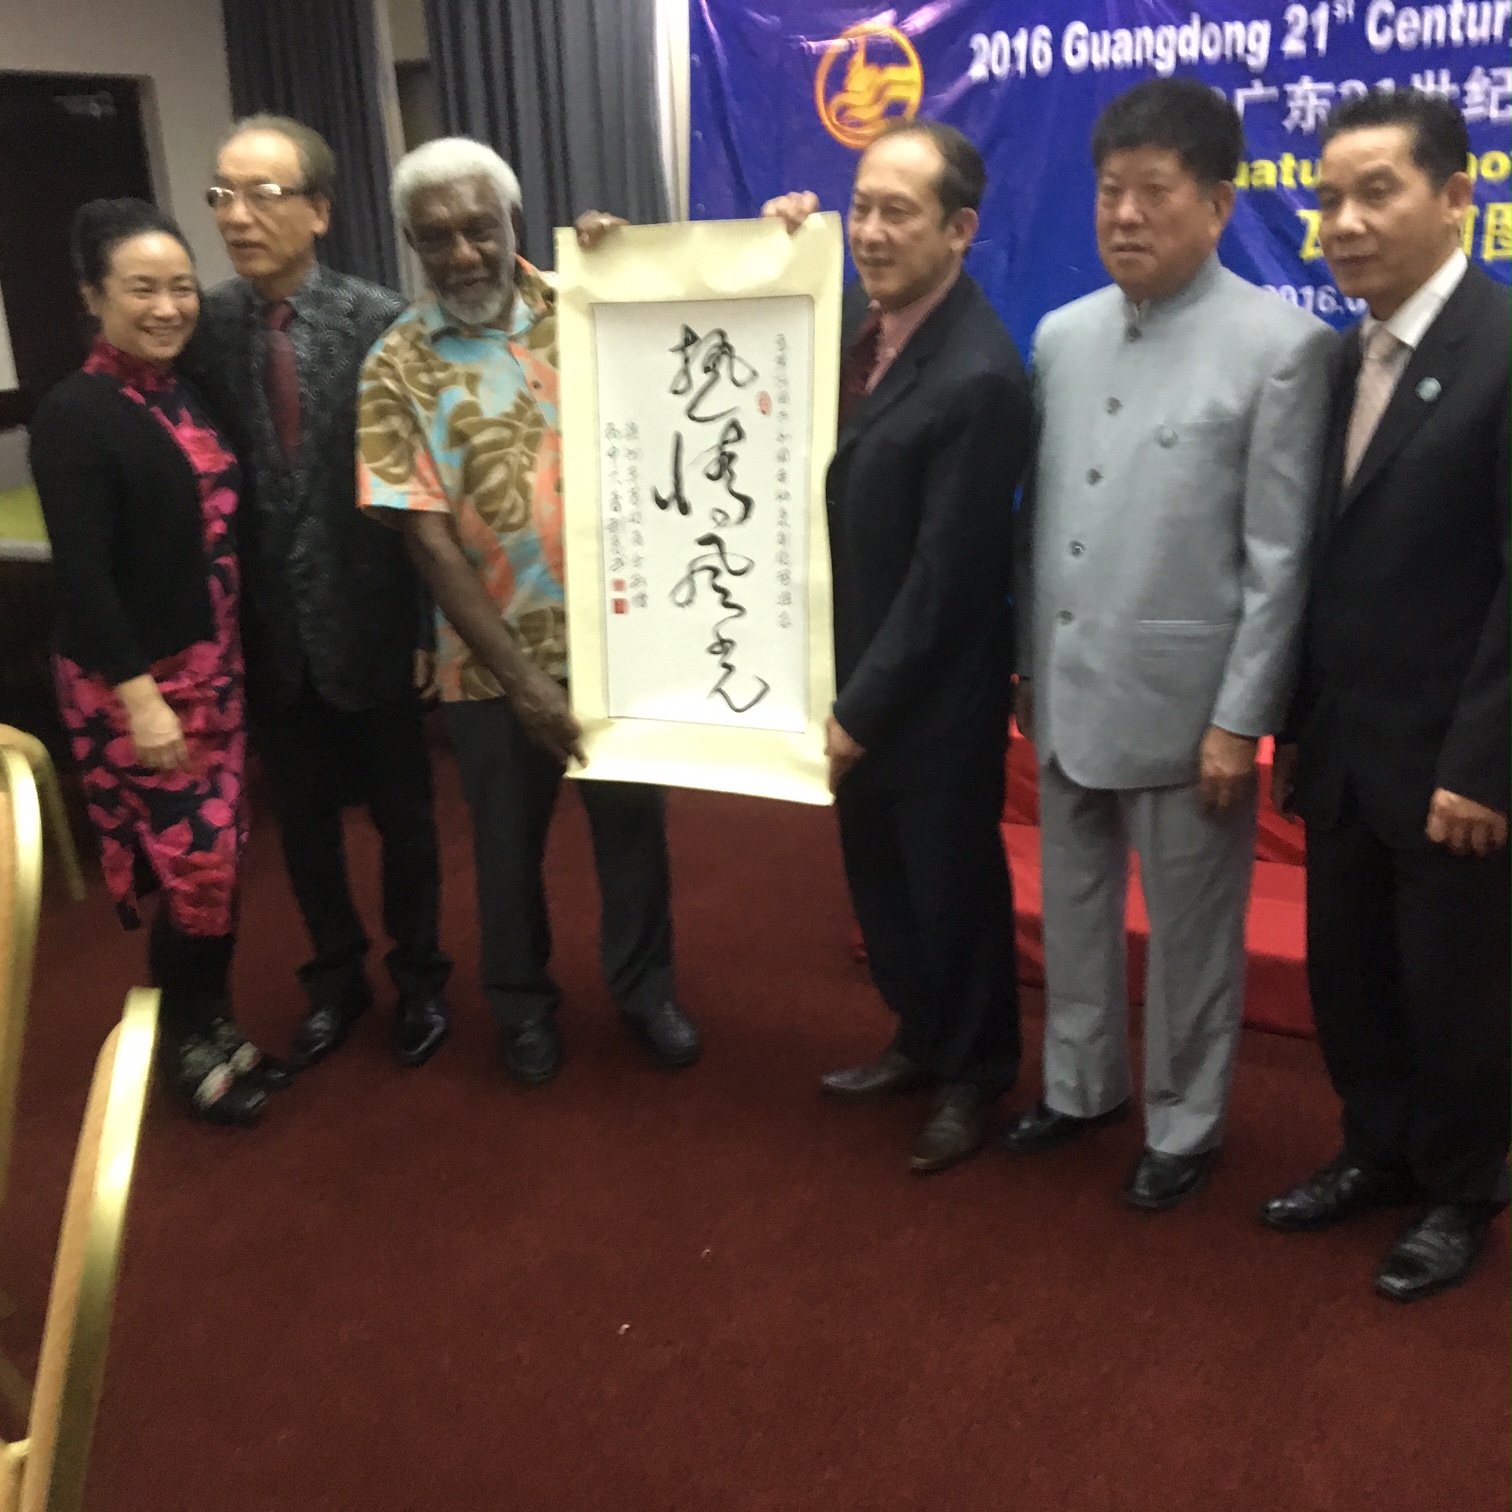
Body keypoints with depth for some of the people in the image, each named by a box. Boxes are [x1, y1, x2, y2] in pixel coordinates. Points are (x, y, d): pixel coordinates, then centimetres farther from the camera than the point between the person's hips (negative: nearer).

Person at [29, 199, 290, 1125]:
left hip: (213, 668, 7)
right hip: (132, 682, -6)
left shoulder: (190, 393, 8)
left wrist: (226, 665, 4)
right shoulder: (74, 415, -12)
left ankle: (214, 1027, 29)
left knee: (221, 860, 11)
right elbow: (82, 574, -17)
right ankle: (189, 1043, 19)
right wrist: (139, 698, -21)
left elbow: (220, 532, 10)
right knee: (192, 867, -2)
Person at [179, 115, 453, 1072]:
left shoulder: (379, 321, -12)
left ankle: (420, 976, 36)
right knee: (304, 818, 17)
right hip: (269, 628, 3)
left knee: (402, 813, 14)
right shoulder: (204, 325, -3)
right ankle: (337, 976, 39)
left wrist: (428, 624, -10)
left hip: (369, 620, -3)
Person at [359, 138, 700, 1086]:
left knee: (634, 820, 16)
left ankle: (646, 988, 38)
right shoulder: (397, 367, -7)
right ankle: (524, 1003, 39)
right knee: (509, 839, 15)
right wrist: (521, 679, -16)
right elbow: (429, 541, -11)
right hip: (493, 656, -1)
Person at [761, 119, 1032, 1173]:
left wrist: (863, 706, -16)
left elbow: (945, 574, -22)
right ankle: (923, 1039, 43)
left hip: (934, 691, -8)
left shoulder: (980, 377, -24)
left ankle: (976, 1071, 34)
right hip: (855, 665, 8)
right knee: (881, 875, 21)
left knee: (952, 882, 12)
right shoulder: (851, 313, 2)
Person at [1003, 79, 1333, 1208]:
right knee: (1073, 906, 18)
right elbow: (1041, 516, 10)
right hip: (1067, 689, 5)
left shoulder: (1281, 344, -10)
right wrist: (1028, 661, 11)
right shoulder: (1062, 336, 5)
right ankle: (1080, 1084, 38)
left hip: (1184, 700, -5)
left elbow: (1280, 557, -11)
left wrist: (1241, 718, -13)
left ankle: (1183, 1126, 30)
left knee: (1188, 931, 9)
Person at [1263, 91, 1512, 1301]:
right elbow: (1330, 563, 9)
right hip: (1345, 748, 6)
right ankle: (1379, 1154, 39)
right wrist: (1299, 725, 9)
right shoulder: (1342, 358, 7)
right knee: (1348, 976, 17)